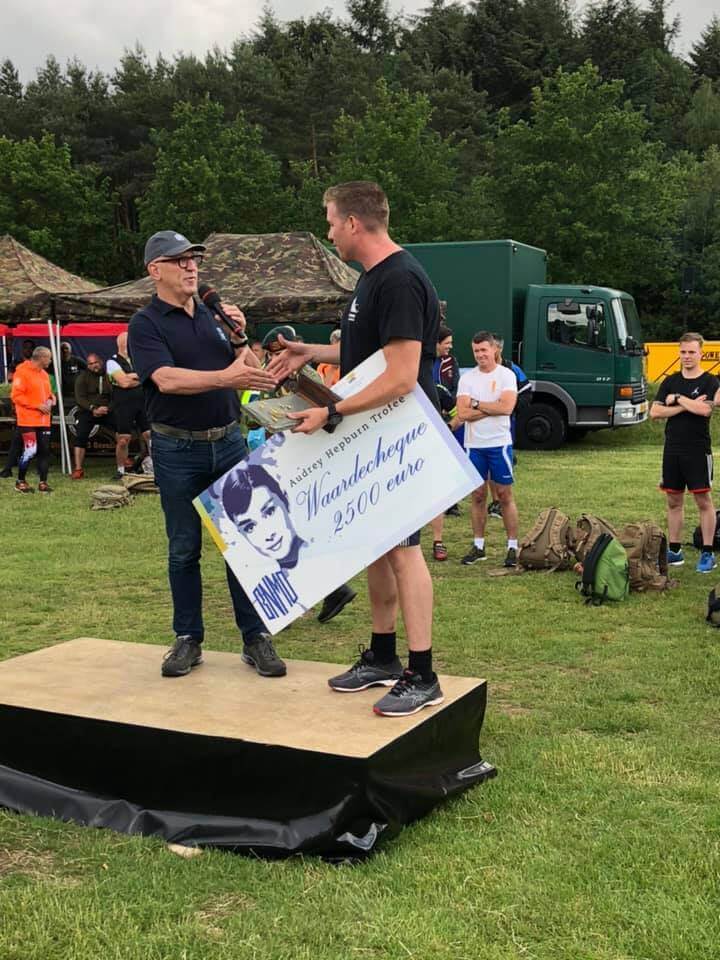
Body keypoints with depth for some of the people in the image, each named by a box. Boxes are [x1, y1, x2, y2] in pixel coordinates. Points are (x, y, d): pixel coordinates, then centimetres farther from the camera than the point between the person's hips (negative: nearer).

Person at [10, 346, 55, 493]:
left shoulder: (44, 374, 15)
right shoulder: (23, 372, -10)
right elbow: (16, 396, -15)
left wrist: (51, 399, 3)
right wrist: (37, 405, -18)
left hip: (43, 420, 8)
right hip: (28, 421, -8)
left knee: (45, 451, 5)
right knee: (30, 451, -9)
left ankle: (43, 482, 11)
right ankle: (20, 481, 8)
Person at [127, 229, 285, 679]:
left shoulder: (214, 315, 9)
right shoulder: (146, 324, -5)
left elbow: (252, 377, 10)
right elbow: (166, 379, -22)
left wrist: (240, 338, -8)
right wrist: (225, 377, -35)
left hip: (229, 441, 4)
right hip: (178, 449, -3)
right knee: (184, 549, 6)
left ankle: (256, 637, 10)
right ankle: (188, 639, 17)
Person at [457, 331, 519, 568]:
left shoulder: (506, 375, -2)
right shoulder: (467, 378, 4)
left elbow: (507, 407, -17)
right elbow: (462, 413, -7)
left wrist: (476, 404, -10)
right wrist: (492, 408, -11)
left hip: (499, 443, -3)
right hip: (474, 444, 3)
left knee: (505, 495, 1)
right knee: (478, 495, 8)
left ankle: (513, 546, 7)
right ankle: (478, 546, 17)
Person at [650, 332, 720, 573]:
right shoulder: (670, 382, 9)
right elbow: (655, 412, -1)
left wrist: (677, 398, -10)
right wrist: (686, 406, -10)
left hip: (698, 451, -4)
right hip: (672, 450, 4)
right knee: (674, 501, 10)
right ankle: (674, 551, 19)